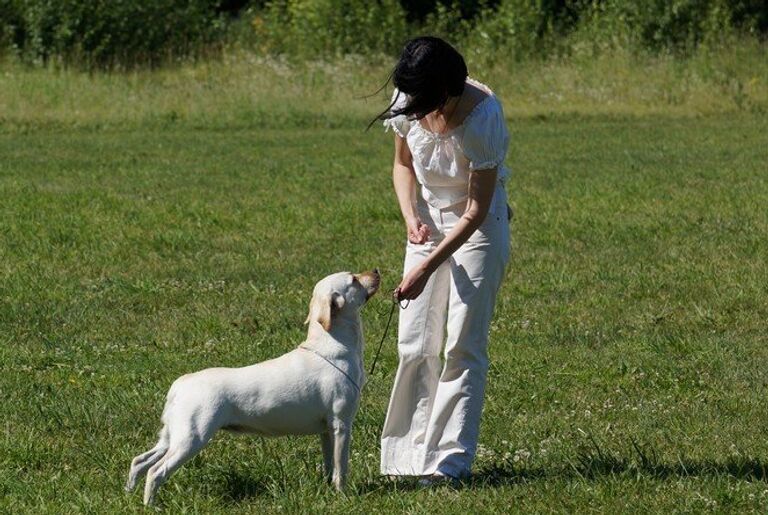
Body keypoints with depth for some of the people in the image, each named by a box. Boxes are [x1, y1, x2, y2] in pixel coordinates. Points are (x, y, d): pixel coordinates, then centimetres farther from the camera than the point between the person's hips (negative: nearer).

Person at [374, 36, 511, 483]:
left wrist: (427, 267, -24)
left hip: (478, 227, -6)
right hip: (429, 223, 6)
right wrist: (411, 216, -12)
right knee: (415, 345, 5)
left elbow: (476, 210, -23)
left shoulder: (482, 117, -29)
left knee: (464, 346, -6)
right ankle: (413, 454, 11)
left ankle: (451, 460, -3)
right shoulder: (408, 104, -12)